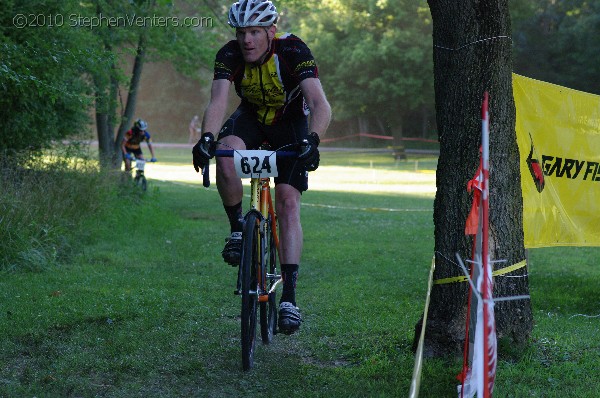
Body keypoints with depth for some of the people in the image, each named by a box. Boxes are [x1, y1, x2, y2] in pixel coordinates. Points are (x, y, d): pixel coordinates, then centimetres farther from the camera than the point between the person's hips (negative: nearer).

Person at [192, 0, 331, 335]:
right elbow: (218, 101, -36)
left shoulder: (293, 50, -30)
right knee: (226, 155, -33)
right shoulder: (230, 55, -23)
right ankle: (238, 228, -9)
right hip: (251, 117, 2)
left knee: (288, 204, -16)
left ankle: (289, 295, -15)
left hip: (291, 122, -2)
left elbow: (321, 105, -40)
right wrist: (207, 138, -55)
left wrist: (312, 140, -58)